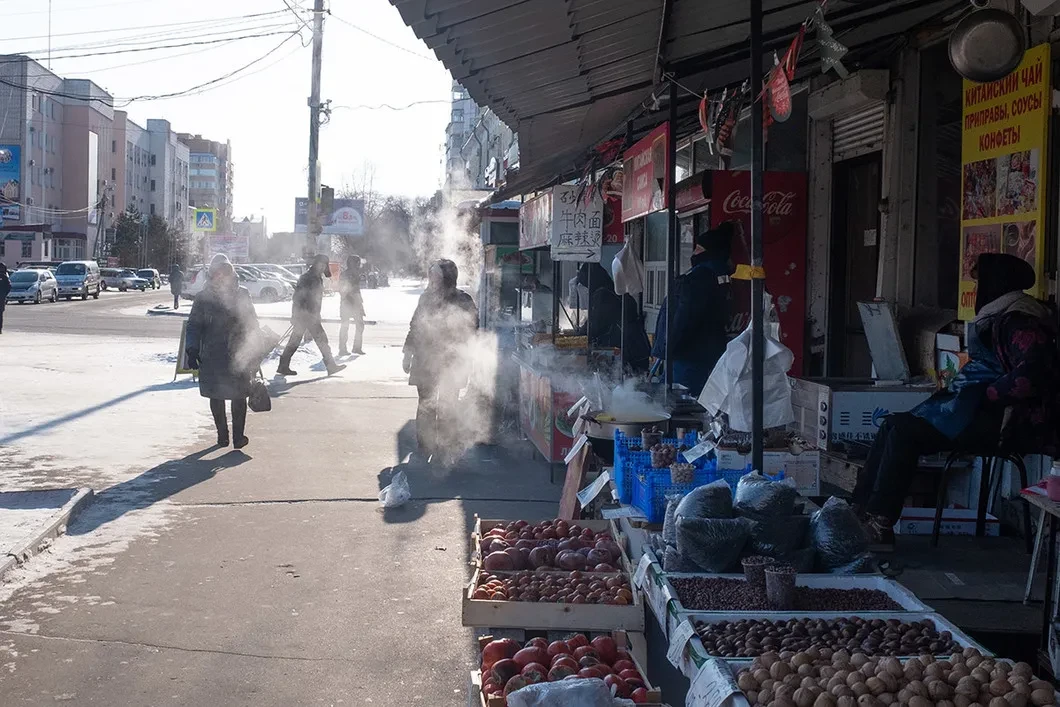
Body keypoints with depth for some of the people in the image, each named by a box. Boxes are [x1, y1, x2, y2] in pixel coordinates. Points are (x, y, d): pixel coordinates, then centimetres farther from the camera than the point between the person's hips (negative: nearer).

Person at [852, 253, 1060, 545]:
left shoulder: (1020, 320, -15)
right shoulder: (1000, 314, 18)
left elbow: (1029, 375, -28)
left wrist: (985, 396, -18)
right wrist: (958, 387, 6)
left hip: (1001, 420, -10)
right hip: (978, 408, 10)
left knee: (903, 431, -18)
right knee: (894, 425, 0)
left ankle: (879, 522, -14)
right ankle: (862, 509, -3)